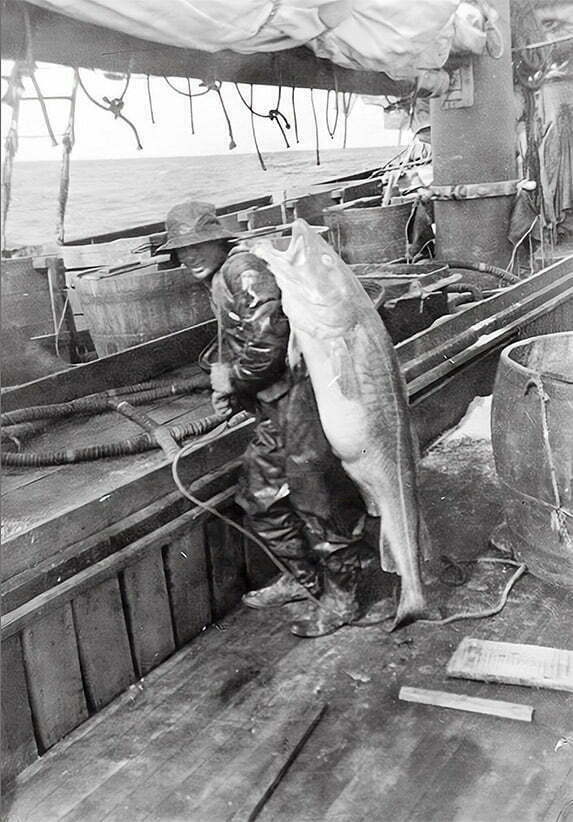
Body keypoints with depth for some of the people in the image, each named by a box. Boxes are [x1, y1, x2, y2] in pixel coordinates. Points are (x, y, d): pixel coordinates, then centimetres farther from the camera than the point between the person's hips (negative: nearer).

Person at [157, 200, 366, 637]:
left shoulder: (244, 269, -12)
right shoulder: (221, 282, 20)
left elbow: (268, 340, -23)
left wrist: (233, 380, -10)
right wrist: (232, 395, 9)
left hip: (298, 396, -11)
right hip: (276, 407, 11)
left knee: (318, 498, 0)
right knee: (260, 495, 16)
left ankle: (341, 598, 15)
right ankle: (303, 577, 33)